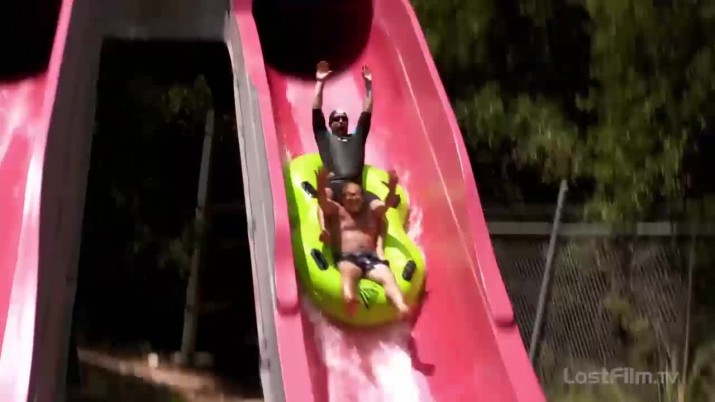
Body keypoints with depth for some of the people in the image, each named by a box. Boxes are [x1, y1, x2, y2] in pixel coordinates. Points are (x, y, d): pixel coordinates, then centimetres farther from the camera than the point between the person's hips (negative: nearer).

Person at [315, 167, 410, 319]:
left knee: (388, 277, -31)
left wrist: (392, 188, -12)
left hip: (372, 257, 3)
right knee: (348, 271, -42)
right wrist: (321, 184, -23)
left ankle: (401, 307, -59)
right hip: (347, 258, -3)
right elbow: (323, 202, 0)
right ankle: (348, 297, -75)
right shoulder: (337, 211, 21)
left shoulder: (371, 210, 30)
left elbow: (387, 204, 11)